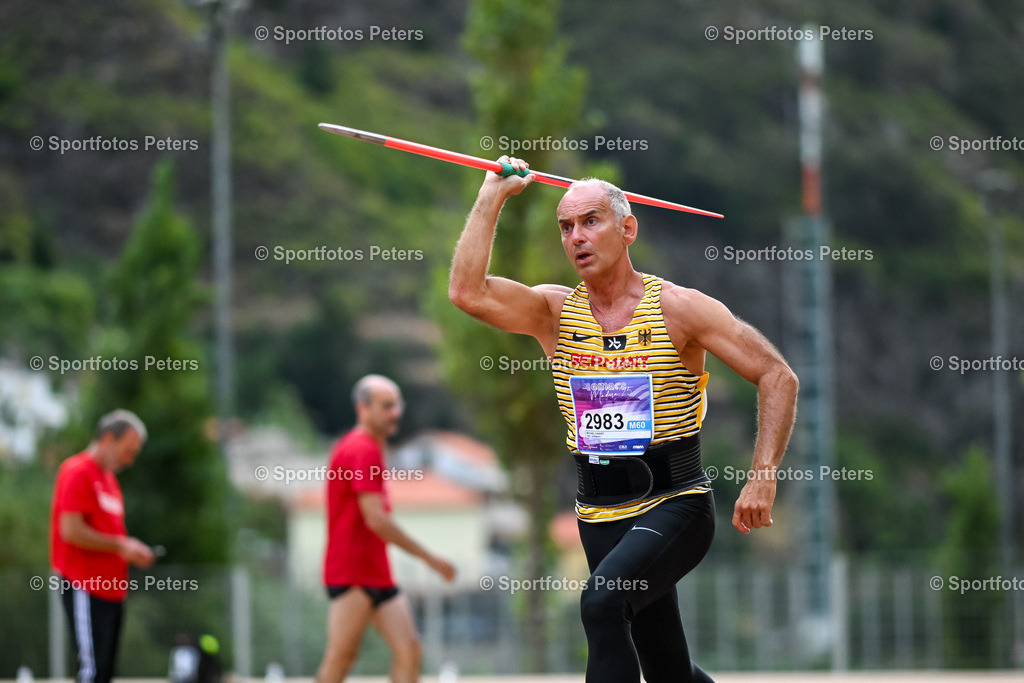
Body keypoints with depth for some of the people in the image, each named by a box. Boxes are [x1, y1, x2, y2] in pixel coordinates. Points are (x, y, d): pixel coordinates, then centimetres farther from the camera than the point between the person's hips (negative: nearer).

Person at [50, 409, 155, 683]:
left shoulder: (109, 477, 20)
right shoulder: (78, 472, -10)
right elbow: (71, 531, -18)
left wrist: (131, 550, 11)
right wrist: (120, 546, -13)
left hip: (111, 588, 10)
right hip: (85, 589, -10)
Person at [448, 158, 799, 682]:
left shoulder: (678, 308, -5)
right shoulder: (554, 312, 4)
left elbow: (777, 377, -5)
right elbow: (467, 291, -12)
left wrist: (763, 479, -13)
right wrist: (493, 195, -8)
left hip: (675, 505, -4)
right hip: (599, 515, 5)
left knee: (602, 602, -31)